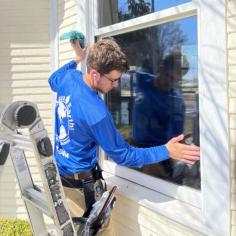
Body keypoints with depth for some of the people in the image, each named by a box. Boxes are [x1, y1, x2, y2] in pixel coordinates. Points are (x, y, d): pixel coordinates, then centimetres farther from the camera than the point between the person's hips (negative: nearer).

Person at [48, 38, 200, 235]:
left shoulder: (68, 77, -6)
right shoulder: (95, 112, -30)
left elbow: (52, 81, 23)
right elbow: (123, 155, -20)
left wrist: (76, 61, 27)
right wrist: (167, 151, -20)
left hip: (58, 173, 9)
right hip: (79, 186, -9)